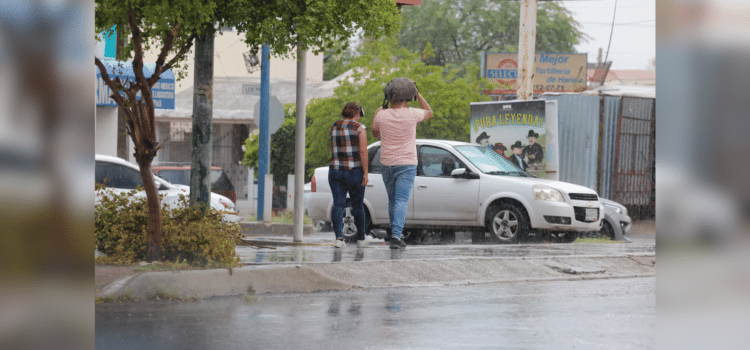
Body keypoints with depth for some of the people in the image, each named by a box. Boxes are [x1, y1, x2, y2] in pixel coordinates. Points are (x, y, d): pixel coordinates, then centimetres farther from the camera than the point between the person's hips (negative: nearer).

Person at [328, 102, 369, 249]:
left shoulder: (334, 127, 8)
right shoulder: (360, 128, -6)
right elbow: (363, 151, -14)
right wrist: (365, 173, -12)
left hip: (335, 171, 3)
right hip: (354, 172, -3)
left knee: (338, 205, -2)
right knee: (358, 204, 10)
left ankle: (339, 238, -18)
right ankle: (361, 239, 19)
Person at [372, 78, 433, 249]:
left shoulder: (382, 116, -6)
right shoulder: (411, 114, -10)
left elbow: (375, 134, 16)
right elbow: (429, 113, 12)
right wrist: (417, 93, 15)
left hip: (387, 164, 3)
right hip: (407, 164, -3)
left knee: (393, 200, 18)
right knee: (401, 201, -9)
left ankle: (396, 235, 26)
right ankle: (396, 235, -24)